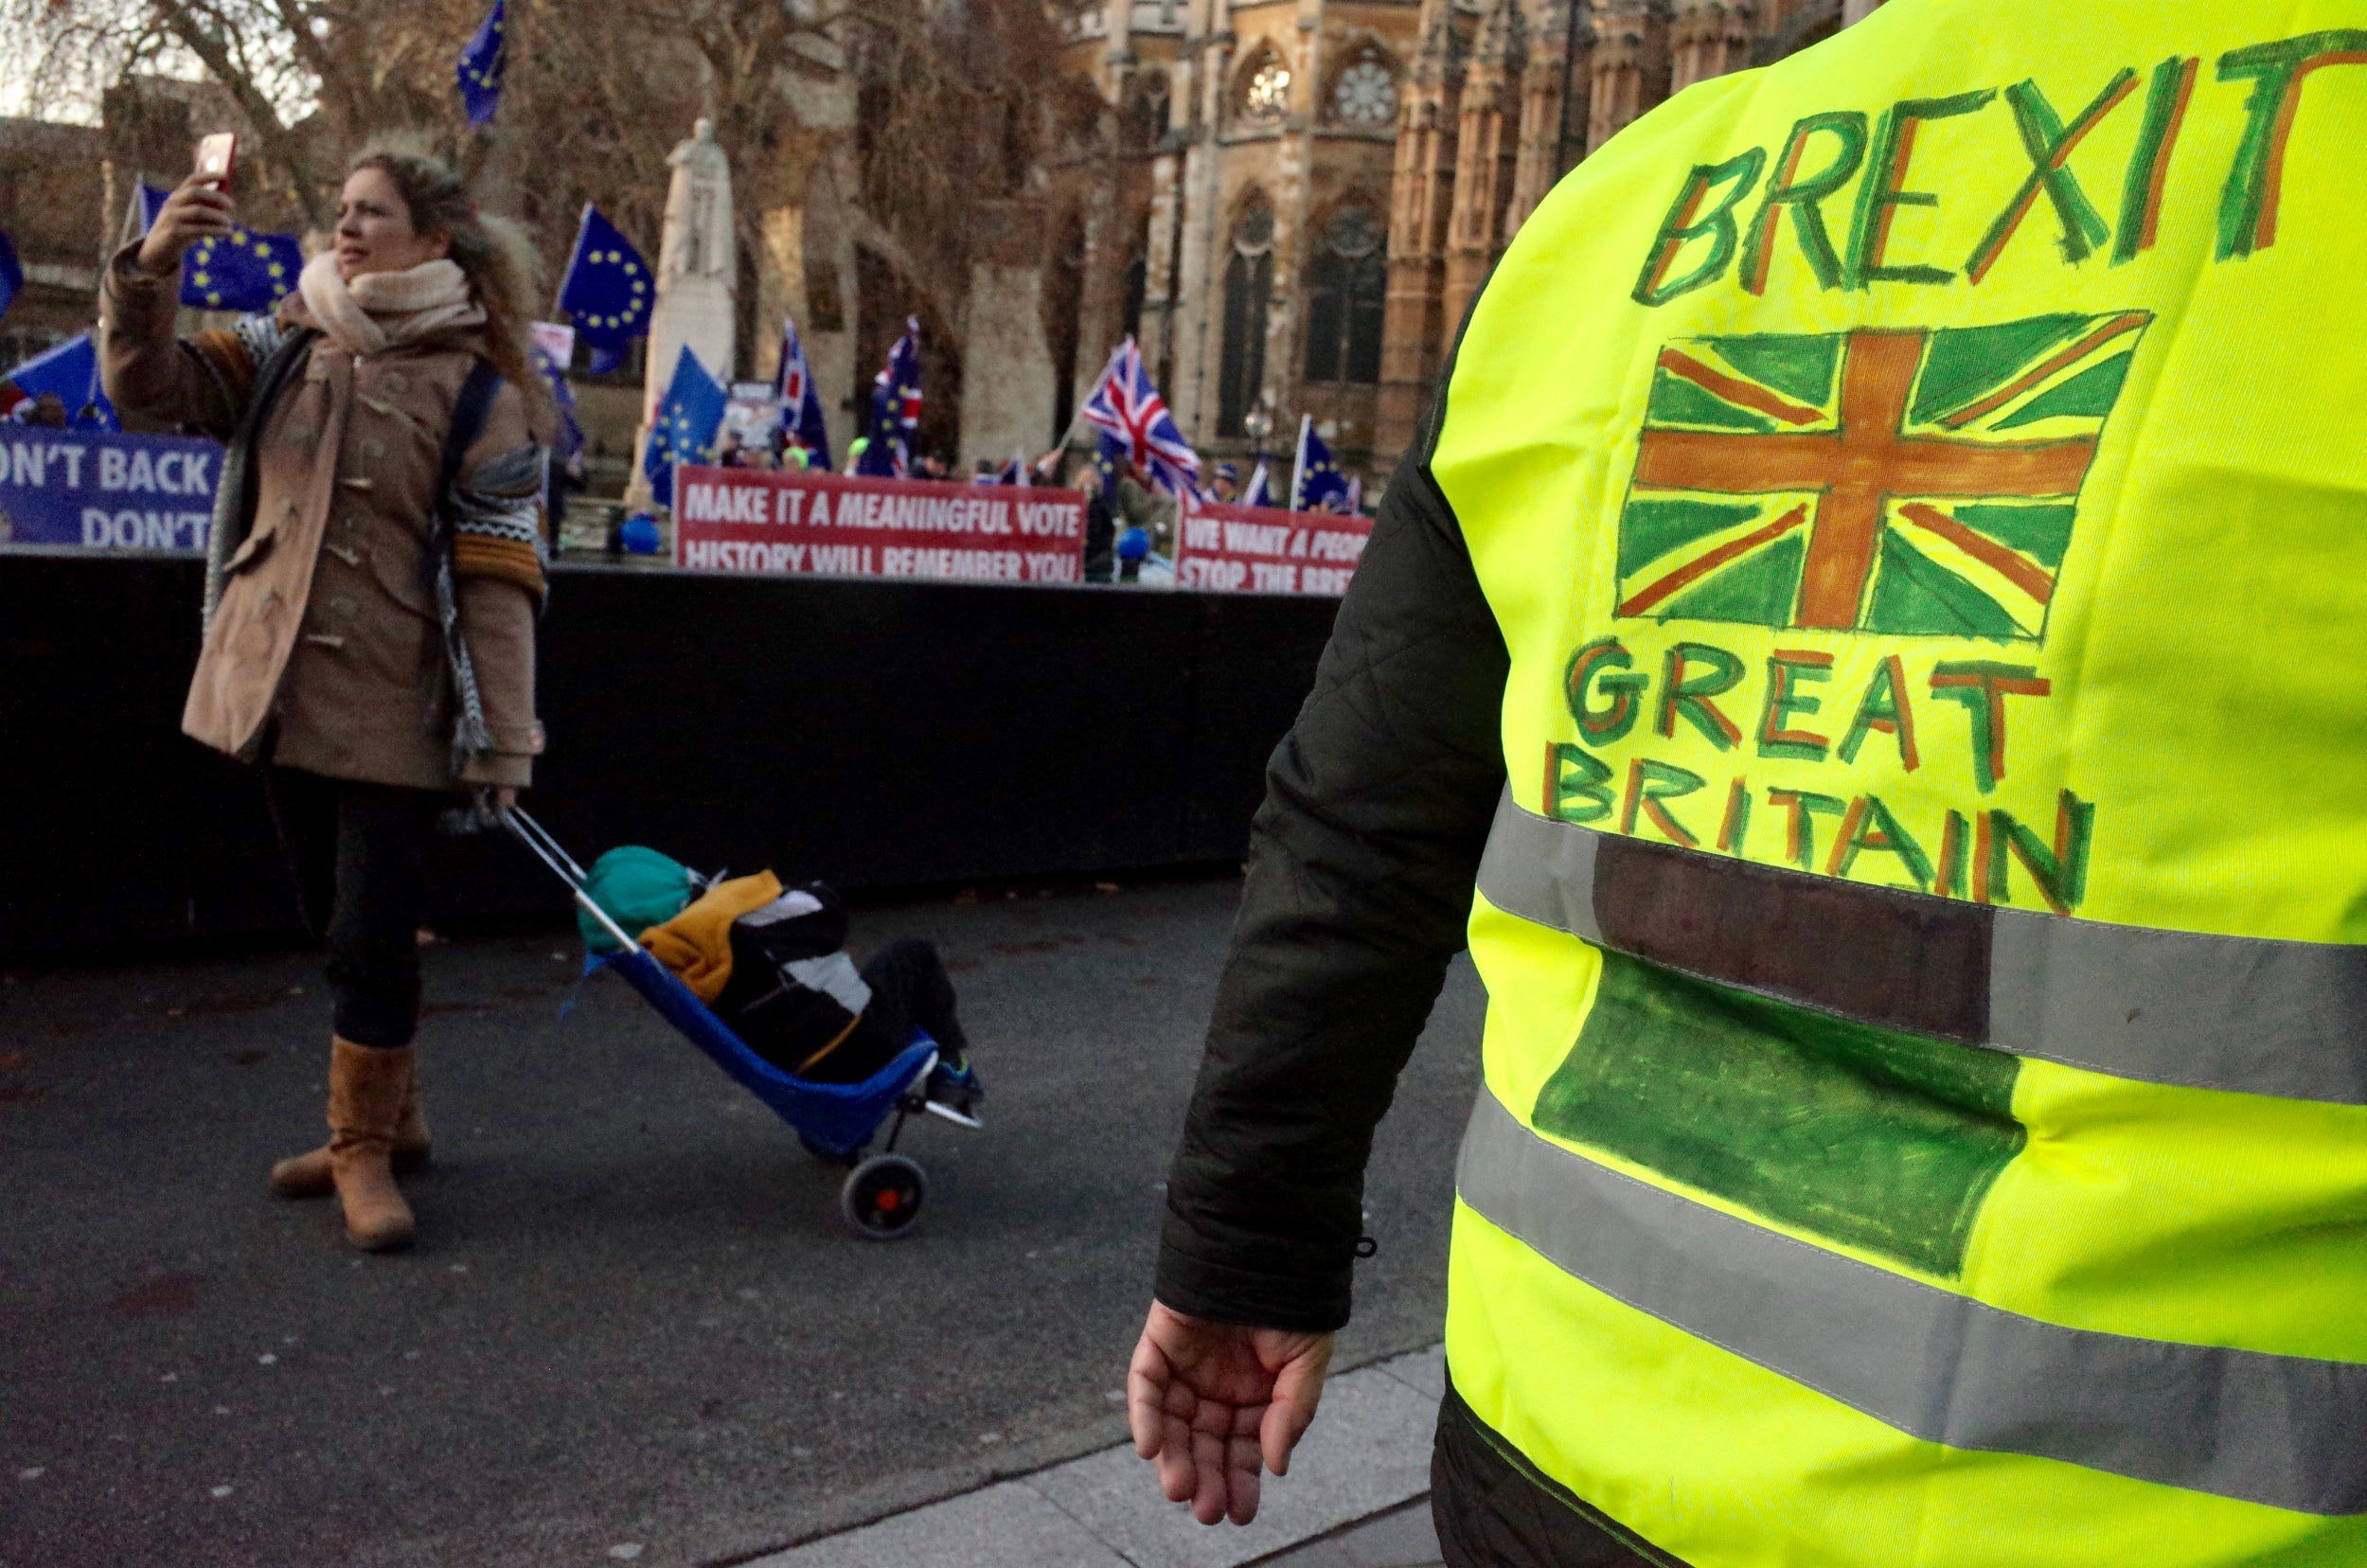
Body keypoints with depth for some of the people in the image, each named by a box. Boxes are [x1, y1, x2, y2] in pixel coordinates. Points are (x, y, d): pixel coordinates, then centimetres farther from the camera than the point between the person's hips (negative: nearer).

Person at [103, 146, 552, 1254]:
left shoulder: (475, 390, -6)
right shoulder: (283, 349, 10)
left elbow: (499, 579, -10)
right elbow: (148, 383, 2)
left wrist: (503, 737, -13)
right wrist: (150, 268, -15)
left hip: (390, 706, -5)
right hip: (280, 689, 5)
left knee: (373, 934, -2)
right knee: (337, 923, 14)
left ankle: (364, 1145, 16)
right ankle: (387, 1121, 29)